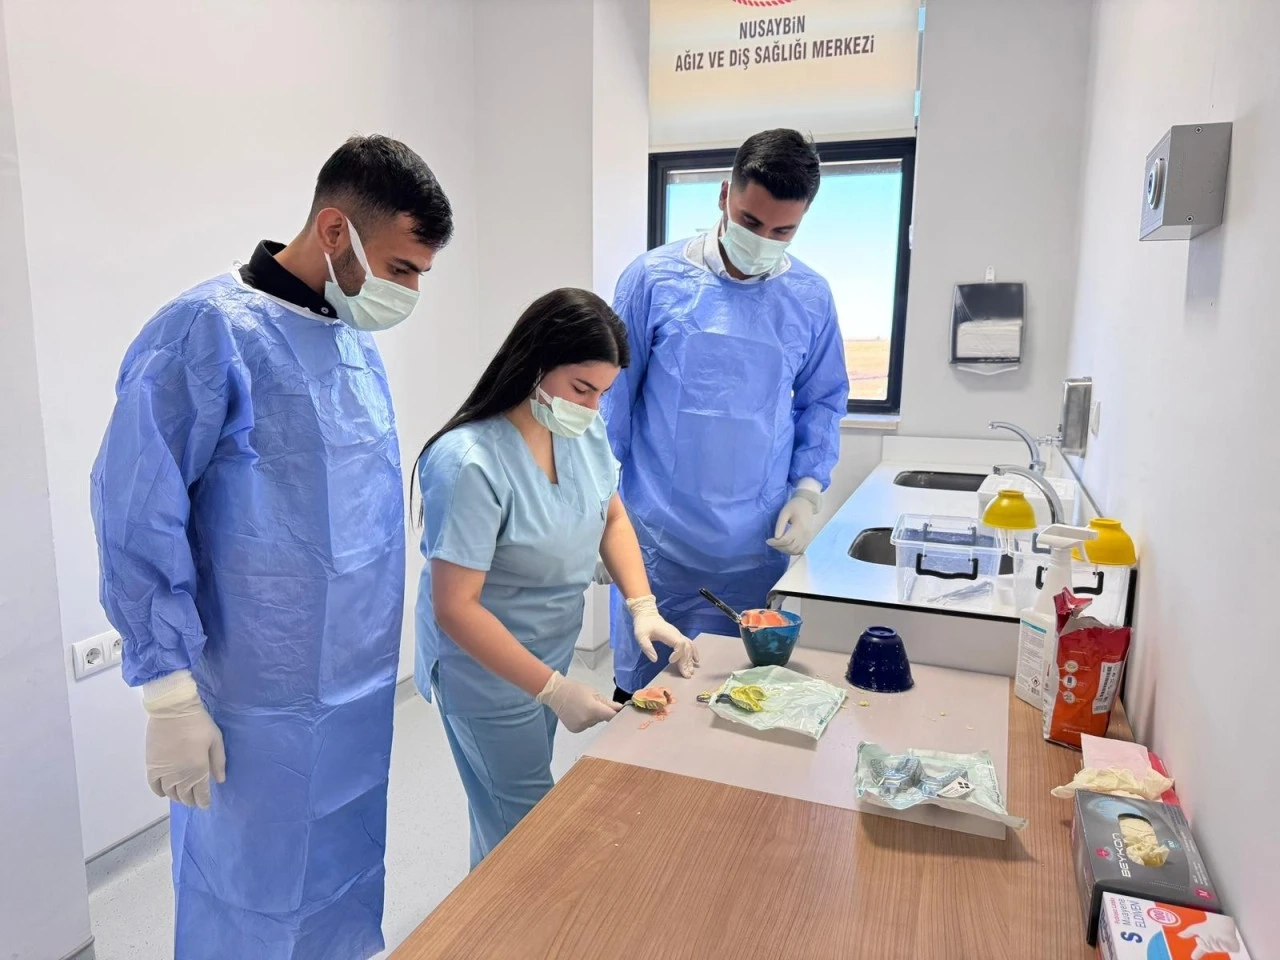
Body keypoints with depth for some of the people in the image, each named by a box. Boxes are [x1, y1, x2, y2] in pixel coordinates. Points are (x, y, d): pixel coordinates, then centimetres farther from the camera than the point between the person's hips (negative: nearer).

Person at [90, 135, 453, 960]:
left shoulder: (358, 343, 5)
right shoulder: (208, 335, -17)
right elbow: (138, 524, -16)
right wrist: (170, 696, -14)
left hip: (360, 690, 7)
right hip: (259, 707, -6)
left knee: (347, 879, 23)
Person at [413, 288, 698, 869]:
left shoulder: (584, 430, -11)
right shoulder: (472, 463, -30)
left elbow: (611, 516, 5)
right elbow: (455, 609, -26)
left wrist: (643, 607, -8)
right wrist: (555, 690, -25)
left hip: (553, 646, 6)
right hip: (488, 663, -6)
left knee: (517, 800, 22)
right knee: (525, 823, 9)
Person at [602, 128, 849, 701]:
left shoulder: (810, 299, 3)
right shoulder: (655, 278, -5)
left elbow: (823, 400, 13)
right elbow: (614, 398, 0)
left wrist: (808, 489, -2)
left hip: (757, 544, 2)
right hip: (656, 537, -2)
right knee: (643, 693, 11)